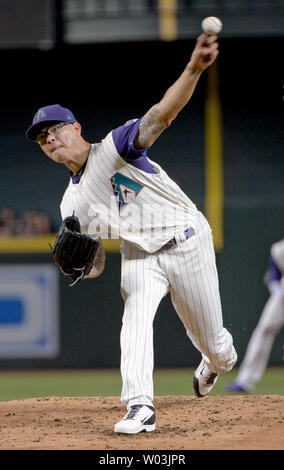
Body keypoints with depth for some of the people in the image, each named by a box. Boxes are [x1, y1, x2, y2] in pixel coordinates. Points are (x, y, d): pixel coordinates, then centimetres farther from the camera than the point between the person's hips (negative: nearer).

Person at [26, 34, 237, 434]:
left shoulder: (114, 147, -14)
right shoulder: (73, 202, 3)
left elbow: (161, 115, -31)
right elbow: (95, 266, 6)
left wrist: (194, 69, -49)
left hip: (187, 243, -3)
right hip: (140, 255, 4)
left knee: (213, 343, 8)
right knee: (136, 315, -28)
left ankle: (216, 361, 46)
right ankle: (140, 408, -33)